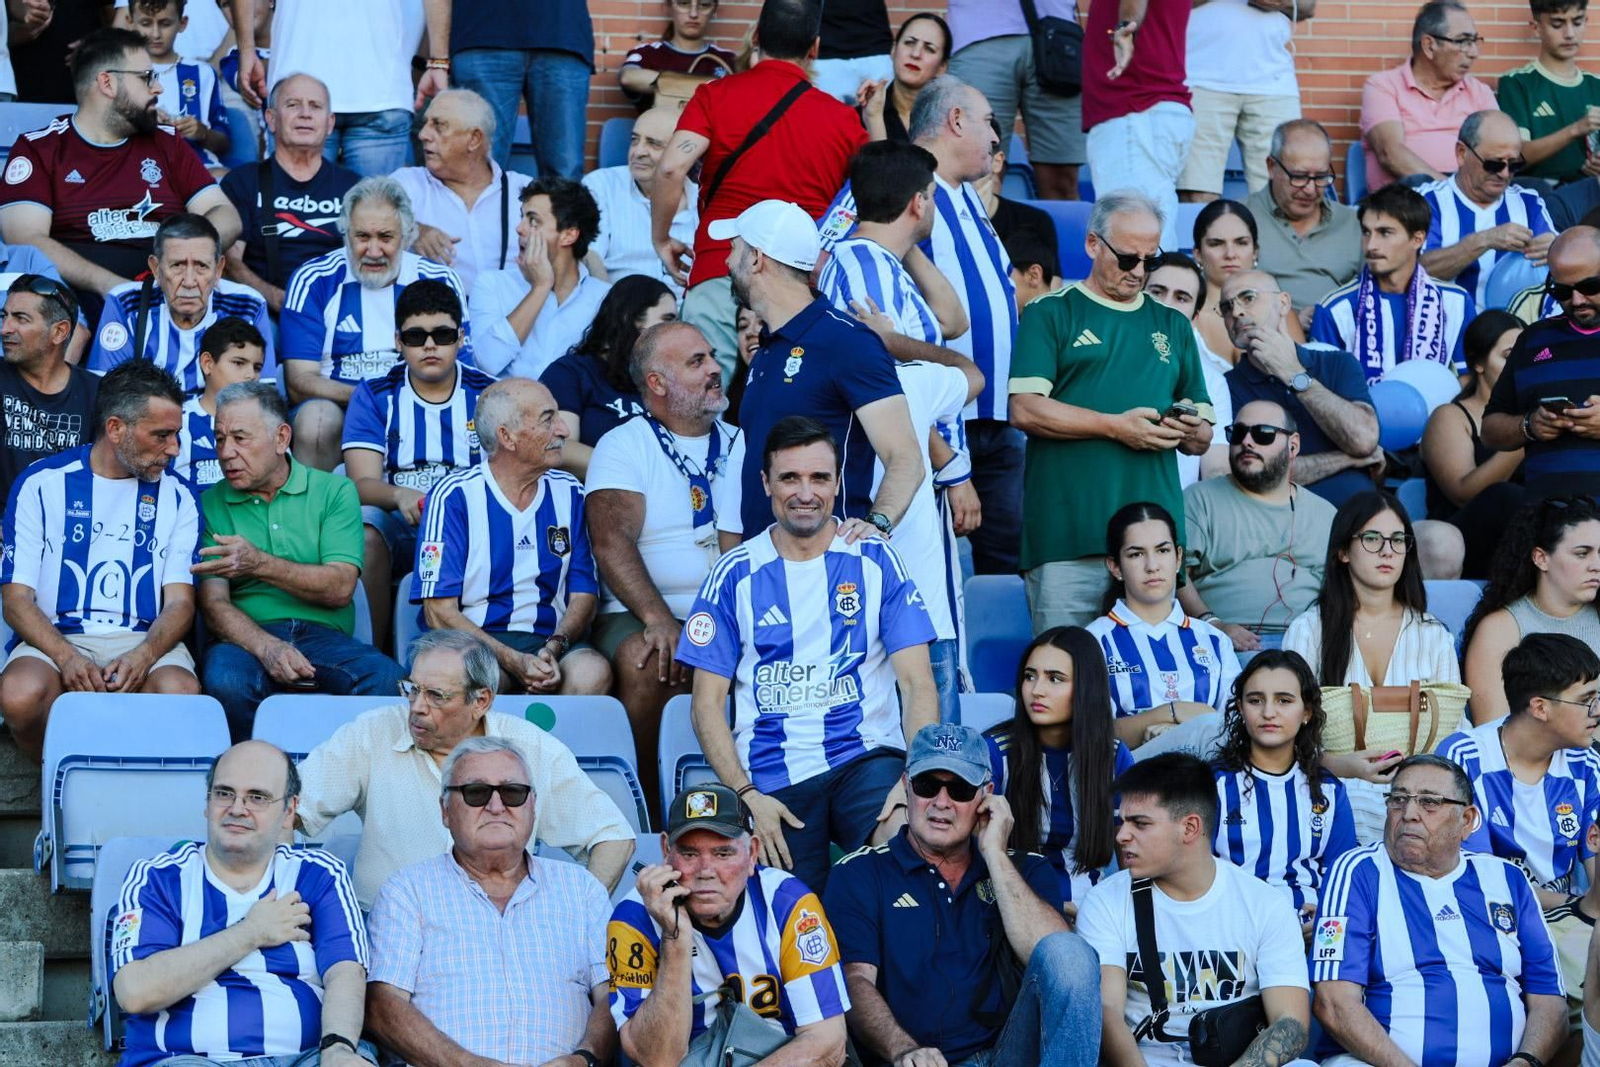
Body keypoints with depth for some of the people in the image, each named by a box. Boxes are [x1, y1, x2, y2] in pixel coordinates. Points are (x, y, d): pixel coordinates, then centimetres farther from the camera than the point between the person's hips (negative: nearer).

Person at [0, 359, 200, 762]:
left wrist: (144, 656, -18)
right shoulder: (41, 484, 5)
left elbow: (180, 601, 5)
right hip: (56, 638, -1)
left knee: (181, 692, -35)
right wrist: (66, 657, -20)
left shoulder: (176, 498, 12)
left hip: (145, 641, 1)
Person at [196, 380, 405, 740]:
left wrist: (261, 565, -18)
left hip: (324, 636, 0)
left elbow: (340, 588, -3)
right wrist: (267, 647, -21)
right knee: (225, 681, -36)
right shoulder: (211, 505, 11)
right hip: (248, 639, 0)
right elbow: (214, 604, -1)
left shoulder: (334, 492, 11)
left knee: (387, 679, -32)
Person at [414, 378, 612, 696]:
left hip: (549, 643, 4)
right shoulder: (453, 496, -2)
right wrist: (514, 662, -21)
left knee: (593, 671, -30)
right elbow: (439, 613, -7)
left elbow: (583, 595, 10)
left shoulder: (568, 493, 12)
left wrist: (555, 647, -13)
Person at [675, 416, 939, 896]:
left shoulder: (875, 562, 8)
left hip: (866, 757, 0)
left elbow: (917, 683, 3)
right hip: (771, 778, 0)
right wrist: (746, 796, -8)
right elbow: (707, 703, 7)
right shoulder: (735, 574, 7)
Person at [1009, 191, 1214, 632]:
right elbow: (1025, 410, -6)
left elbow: (1203, 439, 22)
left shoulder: (1172, 325, 22)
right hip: (1067, 540, -4)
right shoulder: (1051, 314, 7)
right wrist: (1115, 426, -9)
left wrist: (1188, 430, -2)